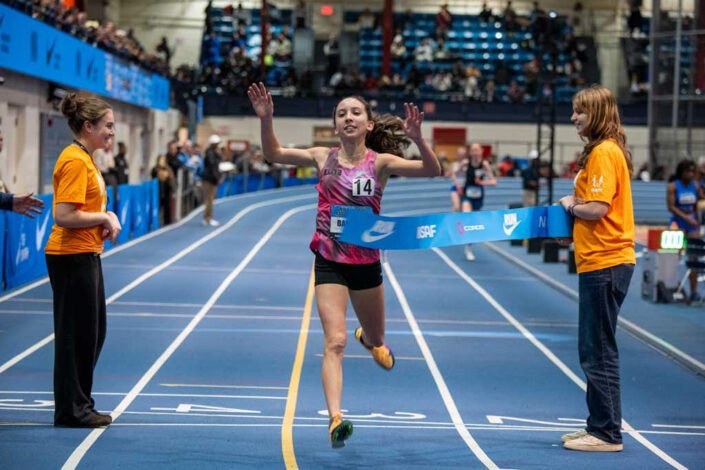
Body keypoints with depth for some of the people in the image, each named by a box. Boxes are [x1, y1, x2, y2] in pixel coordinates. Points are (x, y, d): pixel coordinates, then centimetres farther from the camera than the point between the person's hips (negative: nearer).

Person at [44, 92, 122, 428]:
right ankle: (71, 410, 8)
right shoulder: (75, 161, -17)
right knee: (76, 334, -2)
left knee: (93, 333, 15)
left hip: (87, 256, 10)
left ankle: (79, 405, 24)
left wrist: (106, 218, 4)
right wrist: (105, 217, -14)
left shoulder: (85, 159, 13)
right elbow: (63, 215, -24)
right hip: (72, 258, -10)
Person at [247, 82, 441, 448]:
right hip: (330, 262, -1)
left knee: (375, 340, 22)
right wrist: (266, 119, -15)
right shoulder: (324, 158, -3)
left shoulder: (380, 162, -9)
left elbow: (432, 171, -20)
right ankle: (335, 418, -22)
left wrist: (417, 139, -37)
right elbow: (273, 154, 2)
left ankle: (367, 338, 60)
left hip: (366, 262, 1)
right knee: (334, 341, -16)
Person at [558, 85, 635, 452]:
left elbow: (597, 209, -22)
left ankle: (606, 433, 2)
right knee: (595, 350, 16)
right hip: (602, 262, 10)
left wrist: (571, 205, -5)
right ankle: (600, 426, 24)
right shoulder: (606, 151, 16)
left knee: (598, 352, -4)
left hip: (605, 263, -10)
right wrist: (576, 206, 6)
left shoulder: (604, 153, -15)